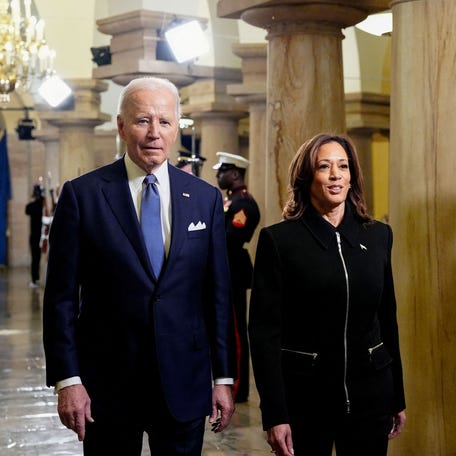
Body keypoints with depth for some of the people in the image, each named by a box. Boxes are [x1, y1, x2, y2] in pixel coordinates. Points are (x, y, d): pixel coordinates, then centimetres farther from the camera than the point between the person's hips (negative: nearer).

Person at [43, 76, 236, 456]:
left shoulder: (206, 198, 4)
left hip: (184, 384, 2)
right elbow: (62, 296, -3)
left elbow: (218, 294, 5)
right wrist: (67, 379, -7)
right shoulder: (82, 195, -4)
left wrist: (224, 377, 4)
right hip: (106, 385, -2)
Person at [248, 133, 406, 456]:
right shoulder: (278, 239, -7)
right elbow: (265, 329, -9)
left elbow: (387, 318, 10)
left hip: (370, 392, 3)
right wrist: (274, 414, -14)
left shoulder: (378, 235, 5)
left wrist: (398, 398, 12)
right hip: (304, 394, -3)